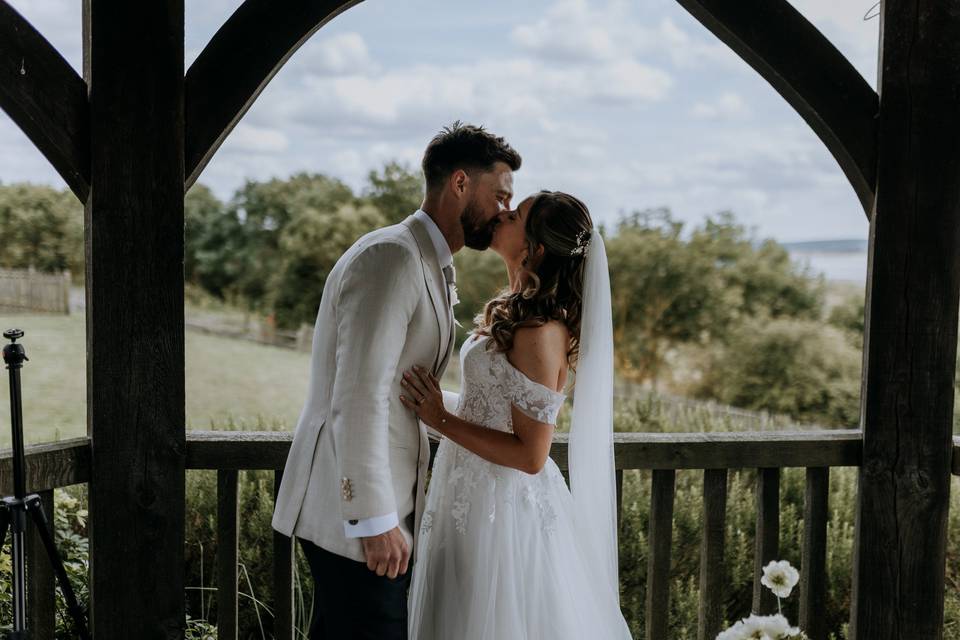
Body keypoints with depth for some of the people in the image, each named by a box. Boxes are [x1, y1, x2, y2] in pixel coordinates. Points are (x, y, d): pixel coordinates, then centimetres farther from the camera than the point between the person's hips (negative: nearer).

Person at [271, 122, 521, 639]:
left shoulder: (427, 266, 17)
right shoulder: (392, 256, -16)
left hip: (385, 504, 10)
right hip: (351, 514, -10)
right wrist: (376, 519, -23)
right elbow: (360, 397, -23)